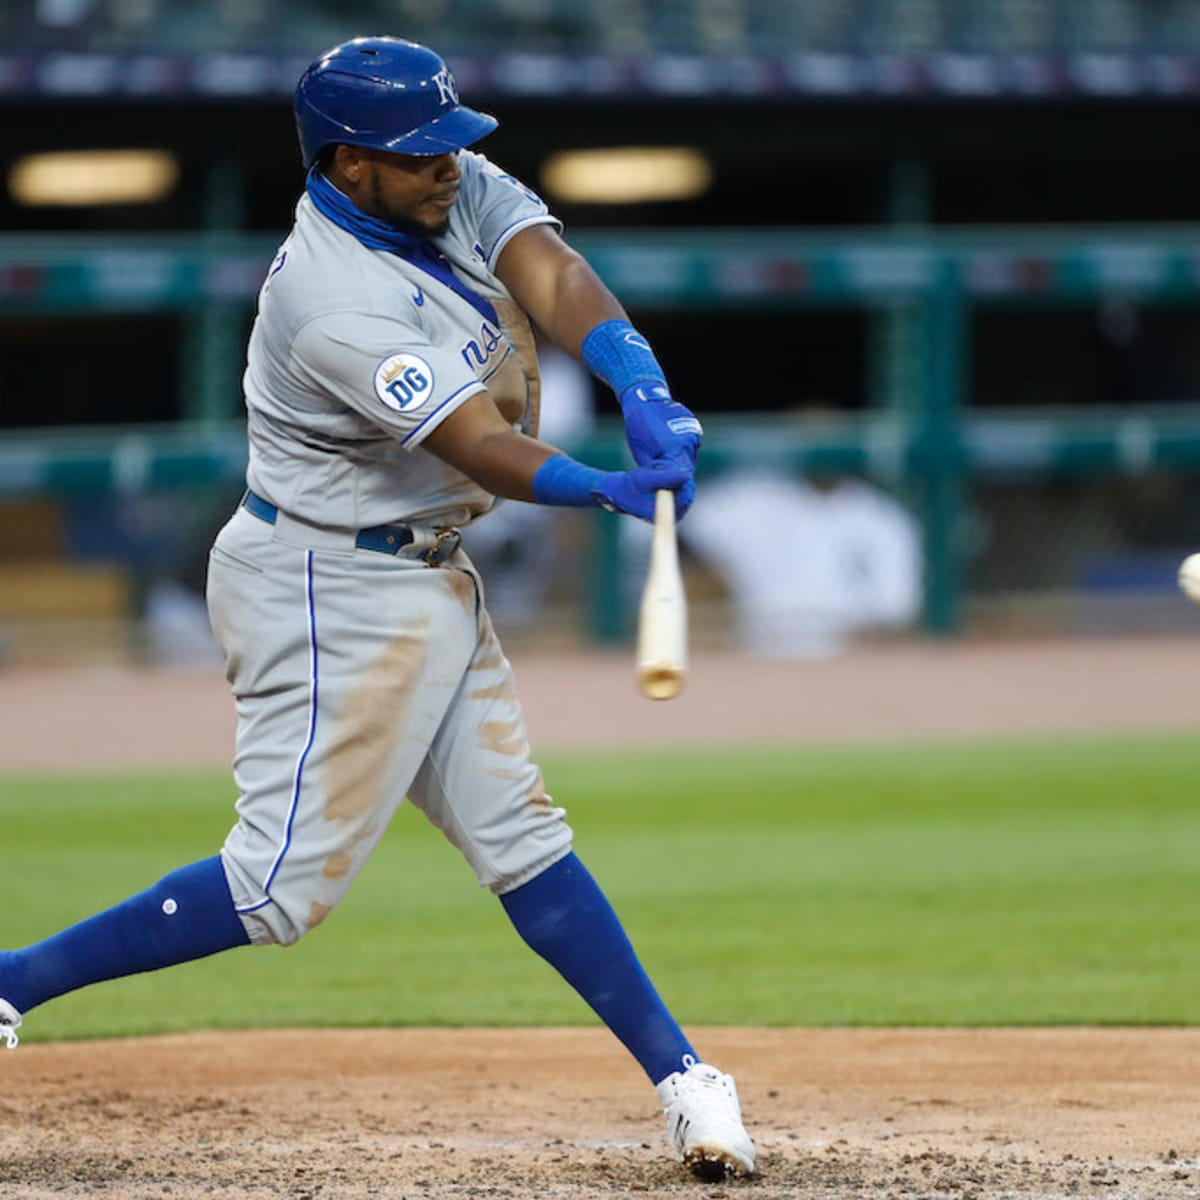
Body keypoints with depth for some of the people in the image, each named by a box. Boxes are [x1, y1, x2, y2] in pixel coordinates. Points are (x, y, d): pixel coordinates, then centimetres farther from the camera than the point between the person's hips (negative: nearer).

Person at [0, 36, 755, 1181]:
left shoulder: (458, 188, -1)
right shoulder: (336, 303, -27)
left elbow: (555, 281, -17)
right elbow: (480, 446, -34)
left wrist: (644, 390, -36)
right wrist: (612, 490, -51)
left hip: (421, 577, 9)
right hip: (328, 595, -9)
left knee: (519, 835, 10)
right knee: (284, 882, -8)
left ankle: (681, 1080, 10)